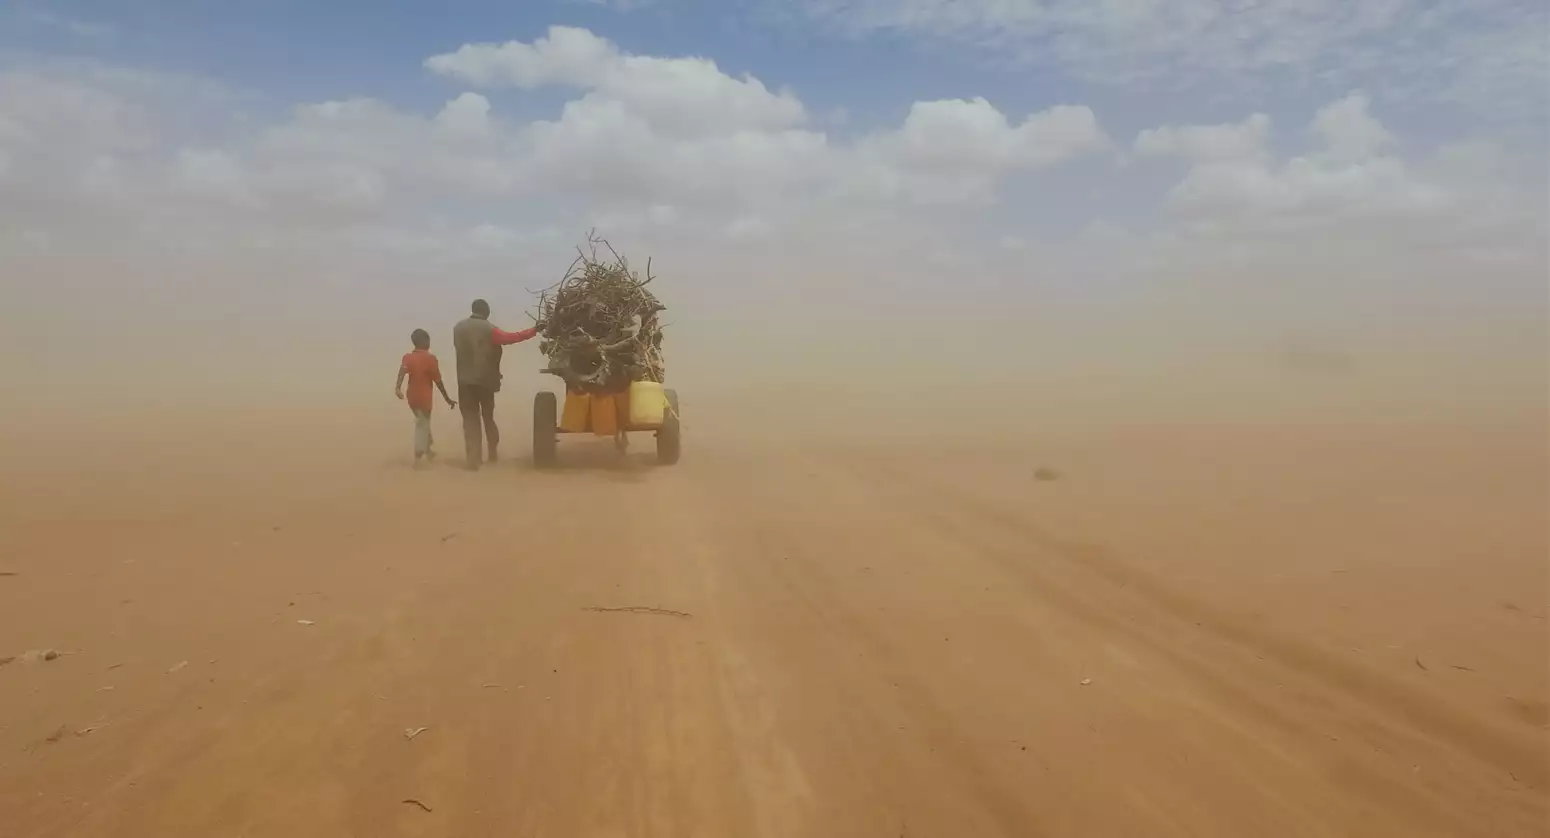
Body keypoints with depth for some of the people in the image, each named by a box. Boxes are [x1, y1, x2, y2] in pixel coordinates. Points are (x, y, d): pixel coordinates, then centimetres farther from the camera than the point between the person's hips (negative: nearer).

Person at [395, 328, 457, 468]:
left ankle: (428, 450, 37)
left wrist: (397, 387, -30)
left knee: (422, 422, 23)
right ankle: (418, 457, -8)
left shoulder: (407, 358, 2)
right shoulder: (430, 358, -10)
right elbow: (438, 381, -8)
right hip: (424, 398, -5)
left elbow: (402, 372, -18)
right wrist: (447, 398, -1)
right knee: (423, 424, 2)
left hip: (412, 397, 5)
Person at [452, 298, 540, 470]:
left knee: (470, 419, 2)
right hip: (485, 379, -1)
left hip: (465, 380, 1)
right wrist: (534, 331, -11)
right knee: (488, 416, 18)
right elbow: (510, 337, -16)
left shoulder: (458, 327, 4)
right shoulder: (489, 329, -9)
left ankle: (473, 460, -7)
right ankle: (492, 454, 26)